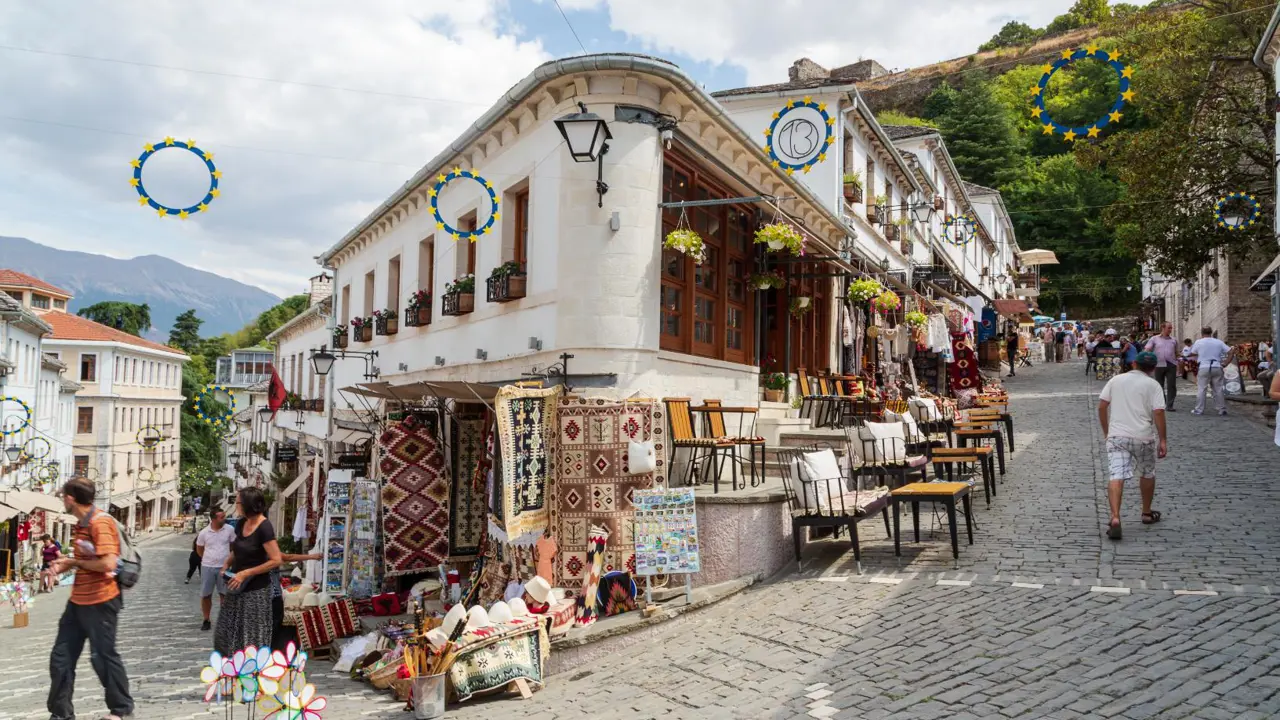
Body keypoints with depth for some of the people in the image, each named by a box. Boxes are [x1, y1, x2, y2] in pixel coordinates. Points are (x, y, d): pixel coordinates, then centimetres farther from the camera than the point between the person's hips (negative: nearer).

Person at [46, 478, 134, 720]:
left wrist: (74, 562, -15)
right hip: (78, 600, 9)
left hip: (100, 602, -9)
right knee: (61, 657, 12)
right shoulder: (82, 523, 10)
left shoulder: (100, 522, -21)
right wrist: (64, 565, 5)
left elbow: (108, 564, -28)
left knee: (103, 657, 5)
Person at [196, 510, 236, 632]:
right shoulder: (204, 533, -6)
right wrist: (209, 559, 8)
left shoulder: (230, 529, -7)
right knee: (205, 595, 8)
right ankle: (206, 620, 23)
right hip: (207, 567, 1)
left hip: (224, 567, -1)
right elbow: (199, 549, 10)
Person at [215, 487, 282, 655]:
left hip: (255, 590, -8)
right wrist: (227, 563, 1)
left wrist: (246, 573, -22)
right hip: (238, 587, 8)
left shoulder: (264, 527, -21)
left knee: (252, 638, 3)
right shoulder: (242, 523, 2)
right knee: (228, 632, 17)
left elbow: (276, 560, -24)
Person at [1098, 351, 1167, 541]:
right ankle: (1147, 513, 36)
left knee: (1116, 477, -8)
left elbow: (1101, 406, 6)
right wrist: (1163, 440, -5)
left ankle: (1115, 518, -23)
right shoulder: (1153, 385, 0)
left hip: (1116, 436, 1)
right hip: (1143, 437, -1)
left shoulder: (1116, 380, 9)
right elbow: (1158, 412, -9)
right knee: (1147, 474, 22)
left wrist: (1106, 431, 16)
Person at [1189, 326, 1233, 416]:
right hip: (1217, 367, 3)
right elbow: (1230, 352, 6)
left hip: (1204, 368, -3)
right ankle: (1222, 409, 13)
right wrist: (1225, 363, 7)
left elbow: (1192, 354, 6)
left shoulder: (1199, 342, 1)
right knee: (1218, 389, 9)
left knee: (1201, 389, -1)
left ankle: (1199, 410, -1)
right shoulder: (1219, 342, 9)